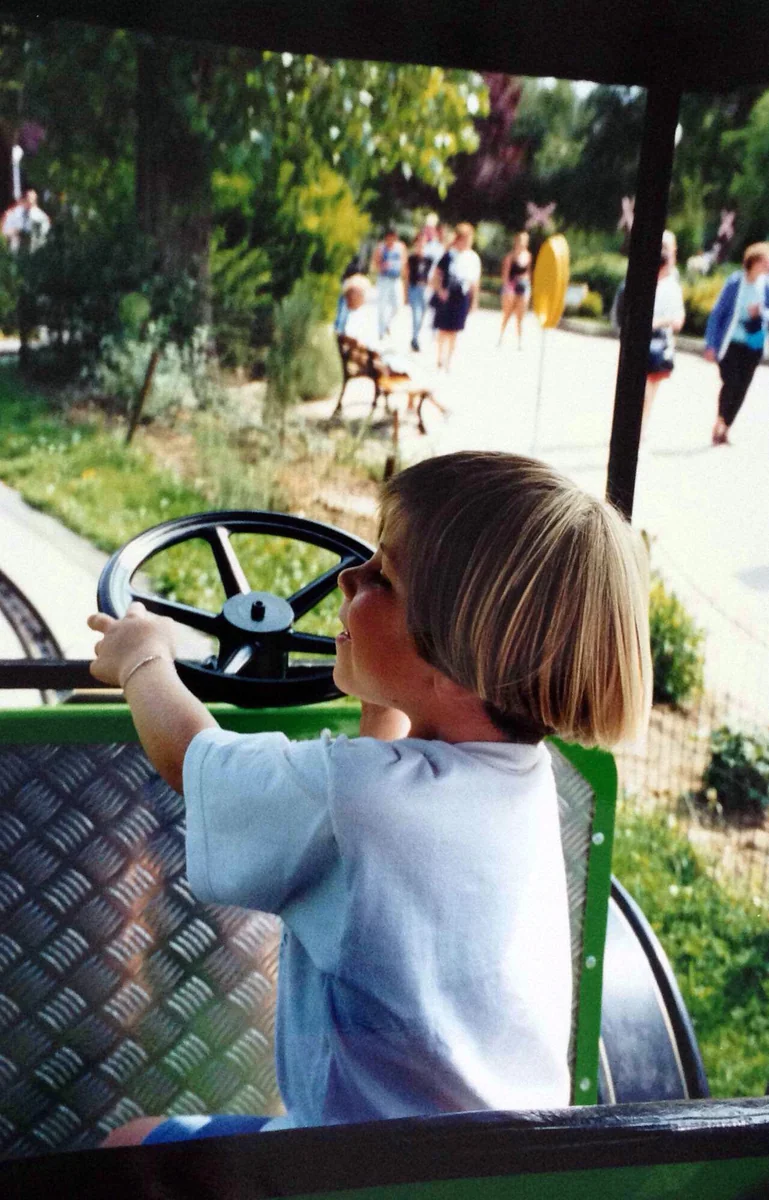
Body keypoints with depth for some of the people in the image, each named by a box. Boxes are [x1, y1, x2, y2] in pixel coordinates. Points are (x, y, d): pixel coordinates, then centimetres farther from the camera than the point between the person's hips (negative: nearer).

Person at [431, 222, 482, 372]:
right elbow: (435, 276, -4)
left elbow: (474, 281, 7)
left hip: (462, 298, 3)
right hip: (446, 297, -3)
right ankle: (440, 360, 16)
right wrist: (440, 291, -15)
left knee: (454, 331, 8)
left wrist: (474, 300, 7)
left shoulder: (473, 258, 1)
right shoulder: (449, 255, -8)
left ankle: (448, 362, 17)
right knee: (443, 329, 4)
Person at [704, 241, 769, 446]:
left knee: (741, 388, 4)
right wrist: (711, 345, -6)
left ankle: (724, 428, 17)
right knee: (731, 382, -16)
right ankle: (720, 423, 5)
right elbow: (717, 313, -4)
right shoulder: (735, 282, -9)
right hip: (730, 342, -3)